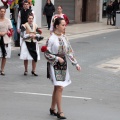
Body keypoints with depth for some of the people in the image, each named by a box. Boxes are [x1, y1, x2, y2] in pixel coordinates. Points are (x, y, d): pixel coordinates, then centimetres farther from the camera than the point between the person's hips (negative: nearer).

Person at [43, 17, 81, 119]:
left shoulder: (64, 37, 5)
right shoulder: (52, 39, -14)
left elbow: (69, 51, 10)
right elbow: (46, 54, -13)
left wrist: (76, 63, 7)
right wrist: (57, 58, -18)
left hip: (63, 64, 7)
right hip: (54, 65, -7)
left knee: (57, 88, 13)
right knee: (59, 87, -12)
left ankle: (52, 108, 25)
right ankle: (60, 111, -6)